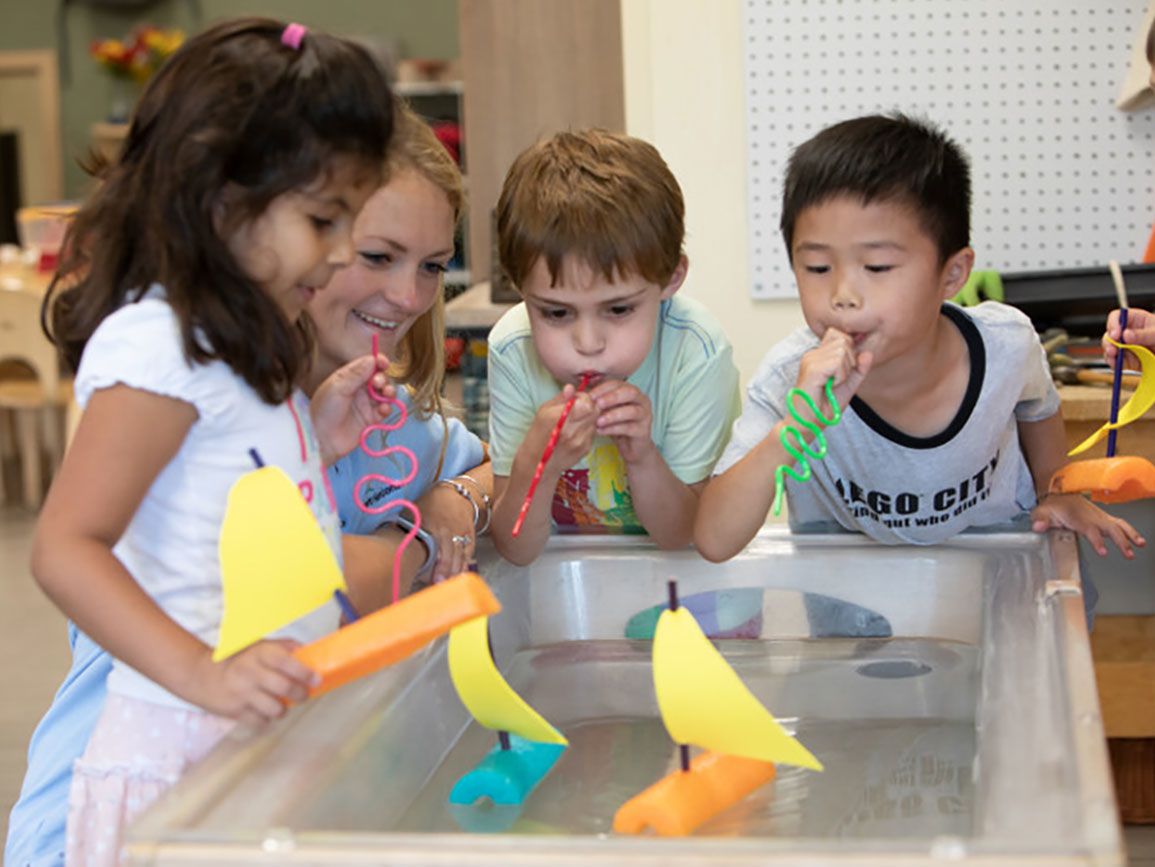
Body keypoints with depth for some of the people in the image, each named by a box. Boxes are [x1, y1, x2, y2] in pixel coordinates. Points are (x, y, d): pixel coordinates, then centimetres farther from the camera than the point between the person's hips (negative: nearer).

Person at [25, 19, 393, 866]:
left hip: (275, 735, 9)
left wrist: (316, 437, 7)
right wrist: (206, 675, -33)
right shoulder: (157, 348, -18)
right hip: (187, 747, -9)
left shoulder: (241, 344, 14)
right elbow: (66, 549, -24)